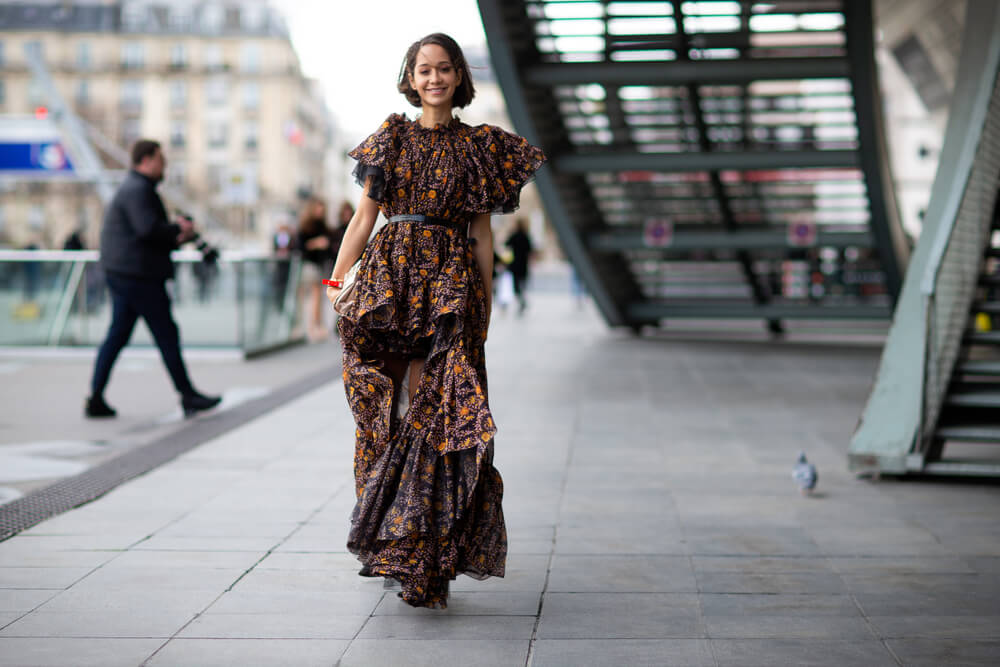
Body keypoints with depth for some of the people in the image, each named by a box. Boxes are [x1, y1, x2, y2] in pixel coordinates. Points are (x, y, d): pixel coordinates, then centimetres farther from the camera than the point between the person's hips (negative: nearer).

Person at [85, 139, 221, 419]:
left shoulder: (133, 188, 21)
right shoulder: (137, 189, -14)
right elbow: (148, 228, -26)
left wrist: (174, 238, 11)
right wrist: (178, 228, -11)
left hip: (122, 273, 11)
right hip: (137, 274, -11)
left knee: (117, 335, 9)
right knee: (166, 334, -3)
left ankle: (96, 399, 7)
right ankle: (187, 396, 3)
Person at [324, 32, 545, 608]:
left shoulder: (479, 147, 9)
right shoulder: (392, 137, 11)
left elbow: (482, 233, 8)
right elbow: (364, 217, 10)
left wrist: (487, 302, 3)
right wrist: (337, 281, 0)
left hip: (451, 283, -1)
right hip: (389, 278, 1)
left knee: (437, 407, -8)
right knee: (392, 409, -1)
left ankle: (423, 557, -4)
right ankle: (395, 542, 11)